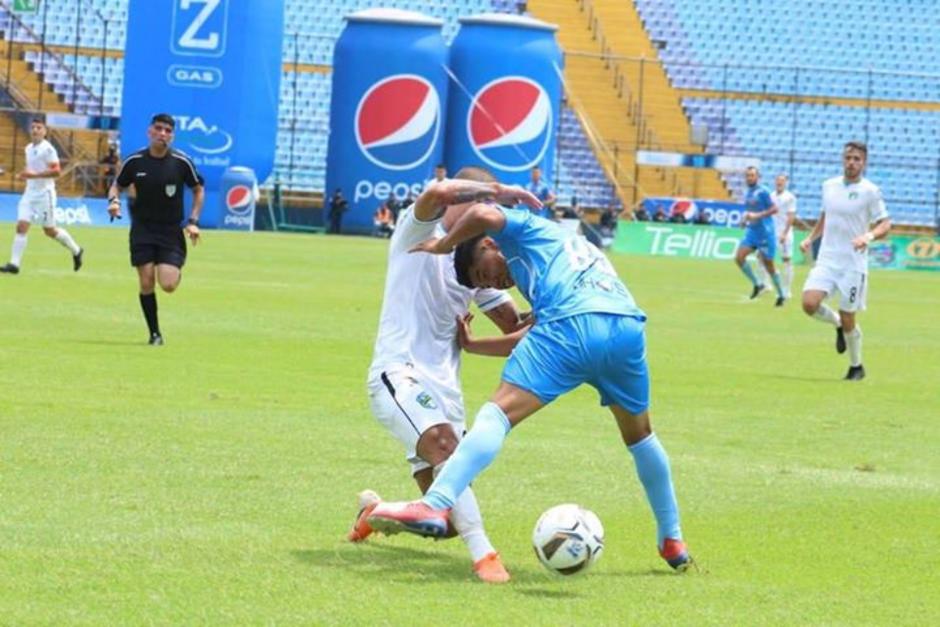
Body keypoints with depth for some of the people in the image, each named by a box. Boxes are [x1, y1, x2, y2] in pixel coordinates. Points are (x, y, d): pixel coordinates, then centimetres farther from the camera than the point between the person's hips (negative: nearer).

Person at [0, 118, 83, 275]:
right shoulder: (29, 148, 11)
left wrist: (34, 175, -25)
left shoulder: (48, 149, -13)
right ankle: (14, 264, -10)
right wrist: (24, 175, 6)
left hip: (44, 193, -6)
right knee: (21, 226, -7)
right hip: (29, 192, 7)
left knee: (49, 230, 4)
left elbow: (56, 171, -20)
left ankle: (76, 251, 27)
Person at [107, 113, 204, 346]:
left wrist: (193, 221, -4)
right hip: (142, 229, 1)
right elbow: (117, 185, 12)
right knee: (146, 283, -5)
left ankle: (176, 271, 25)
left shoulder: (181, 162, -6)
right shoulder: (135, 161, -3)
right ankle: (154, 333, 9)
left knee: (168, 285, -13)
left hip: (171, 231, -1)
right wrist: (114, 200, -11)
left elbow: (198, 190, 6)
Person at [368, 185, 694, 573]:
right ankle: (672, 541, 35)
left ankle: (434, 506, -27)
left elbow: (484, 214, -3)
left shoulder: (524, 231, 21)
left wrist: (444, 245, 14)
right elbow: (530, 341, 41)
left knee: (499, 412, -11)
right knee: (639, 434, 27)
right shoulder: (561, 250, 42)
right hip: (628, 326, 7)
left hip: (574, 324, -7)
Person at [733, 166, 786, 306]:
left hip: (765, 233, -7)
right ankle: (757, 285, 7)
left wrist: (757, 216, -23)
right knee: (739, 257, -10)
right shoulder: (748, 193, 11)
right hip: (751, 231, 7)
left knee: (768, 265, 0)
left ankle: (781, 295, 17)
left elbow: (774, 209, -16)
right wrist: (746, 217, 6)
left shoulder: (762, 191, -12)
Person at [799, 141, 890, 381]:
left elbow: (885, 224, -6)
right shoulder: (829, 186, 8)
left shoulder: (870, 191, -7)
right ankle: (838, 325, 15)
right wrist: (810, 239, 10)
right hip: (826, 259, 4)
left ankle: (856, 367, 23)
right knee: (809, 303, -18)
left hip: (853, 264, -4)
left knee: (847, 320, 0)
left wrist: (869, 236, -25)